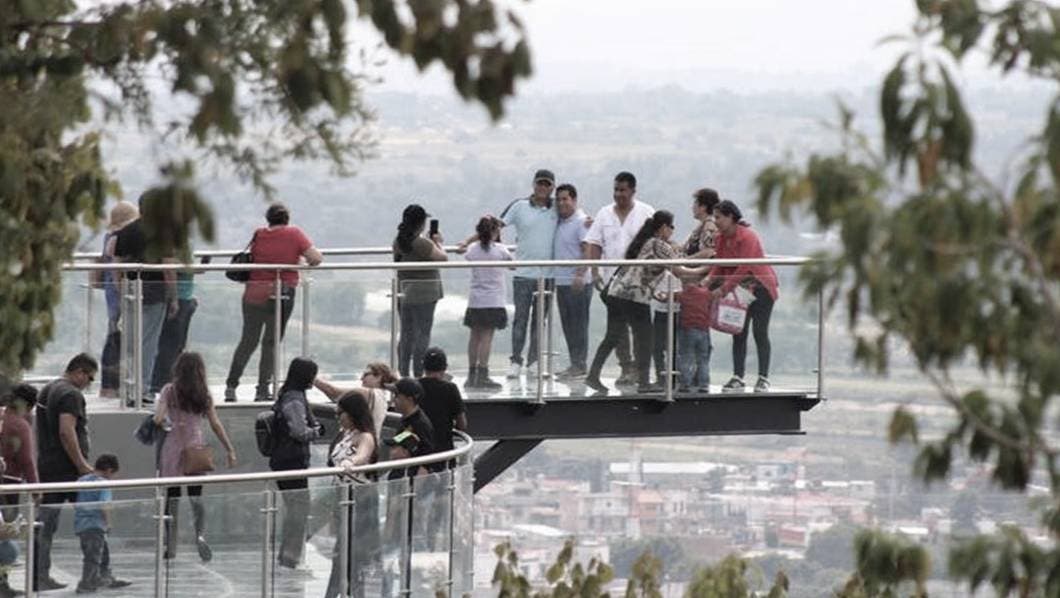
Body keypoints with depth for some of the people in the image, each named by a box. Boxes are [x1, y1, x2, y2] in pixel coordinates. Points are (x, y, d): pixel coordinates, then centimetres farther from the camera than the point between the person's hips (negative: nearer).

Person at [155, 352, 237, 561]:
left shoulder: (170, 391, -3)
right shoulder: (204, 394, 3)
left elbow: (158, 418, -13)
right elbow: (215, 424, 3)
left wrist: (165, 424, 9)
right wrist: (229, 449, 7)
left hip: (174, 446, -2)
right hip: (197, 446, 2)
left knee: (172, 497, 5)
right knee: (196, 497, 7)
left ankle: (170, 546, 6)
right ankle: (200, 534, -18)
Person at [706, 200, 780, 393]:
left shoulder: (747, 237, -21)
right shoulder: (722, 238, 3)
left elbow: (743, 269, -27)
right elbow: (719, 266, 3)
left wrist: (724, 289, -31)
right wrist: (709, 284, -14)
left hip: (760, 287, -7)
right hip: (741, 289, 7)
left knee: (760, 332, -7)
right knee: (738, 333, 3)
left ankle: (763, 379, -3)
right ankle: (737, 378, 3)